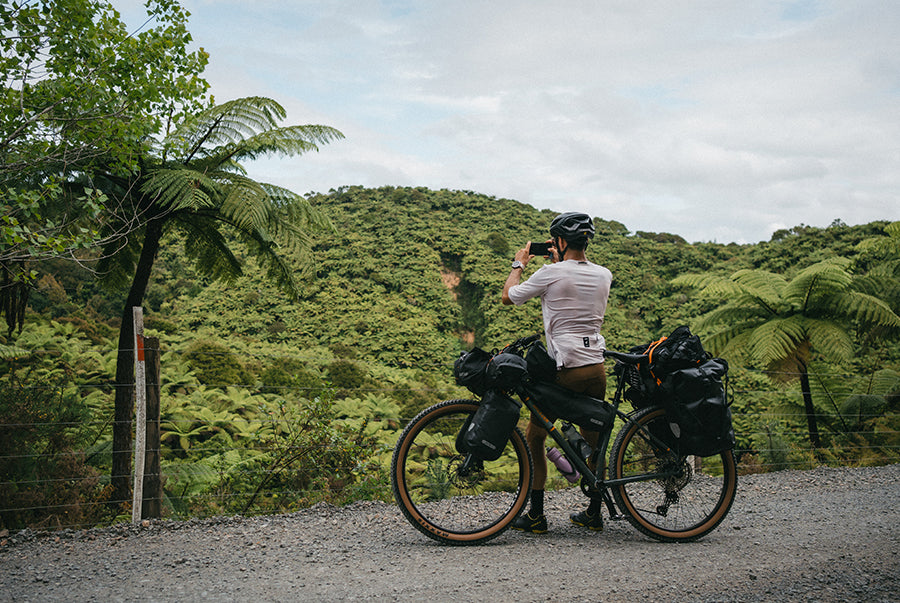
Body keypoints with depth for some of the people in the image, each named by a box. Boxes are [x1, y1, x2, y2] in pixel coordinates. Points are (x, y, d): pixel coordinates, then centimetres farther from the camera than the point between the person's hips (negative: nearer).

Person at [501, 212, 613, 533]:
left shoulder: (551, 273, -10)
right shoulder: (604, 275, 6)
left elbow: (509, 296, 5)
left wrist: (519, 263, 20)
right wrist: (559, 262, 31)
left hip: (565, 370, -6)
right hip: (597, 368, 6)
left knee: (534, 437, 9)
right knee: (594, 439, 17)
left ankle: (536, 515, 11)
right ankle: (594, 513, 26)